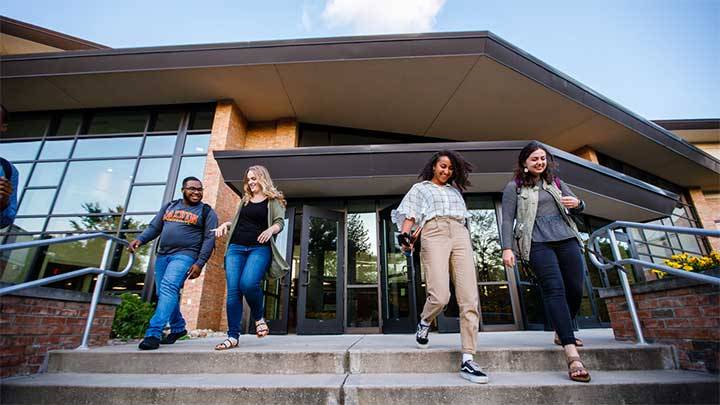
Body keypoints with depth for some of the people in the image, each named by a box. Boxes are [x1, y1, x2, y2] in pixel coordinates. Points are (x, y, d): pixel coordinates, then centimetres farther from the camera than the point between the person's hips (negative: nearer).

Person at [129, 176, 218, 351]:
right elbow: (154, 227, 17)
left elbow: (209, 239, -5)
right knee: (163, 294, 9)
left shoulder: (206, 212, 1)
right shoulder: (170, 206, 16)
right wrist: (140, 239, -3)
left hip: (184, 255, -6)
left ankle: (153, 333, -22)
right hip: (162, 255, 6)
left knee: (168, 287, -24)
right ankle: (178, 328, 27)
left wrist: (199, 263, -13)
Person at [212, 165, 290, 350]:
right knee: (233, 290, -4)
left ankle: (259, 317, 2)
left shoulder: (273, 200, 7)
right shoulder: (245, 200, 23)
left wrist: (271, 229, -26)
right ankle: (233, 336, 3)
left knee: (248, 283, -26)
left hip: (260, 248, -5)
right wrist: (225, 224, 10)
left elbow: (280, 222, -4)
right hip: (236, 247, 5)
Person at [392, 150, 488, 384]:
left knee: (469, 299, -10)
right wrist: (404, 234, -9)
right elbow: (409, 214, 10)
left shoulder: (455, 190, 32)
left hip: (460, 235, 4)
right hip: (434, 234, -4)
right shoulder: (420, 188, 22)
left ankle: (467, 360, -8)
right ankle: (424, 323, 14)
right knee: (440, 296, -19)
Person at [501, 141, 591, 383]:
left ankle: (561, 333, 28)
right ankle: (572, 355, -20)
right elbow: (507, 220, 0)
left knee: (575, 289, 1)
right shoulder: (514, 187, 6)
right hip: (537, 242, -5)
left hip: (566, 237, 5)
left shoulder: (556, 182, 21)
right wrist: (507, 248, -12)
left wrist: (577, 203, -3)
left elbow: (578, 208, 23)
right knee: (554, 289, -17)